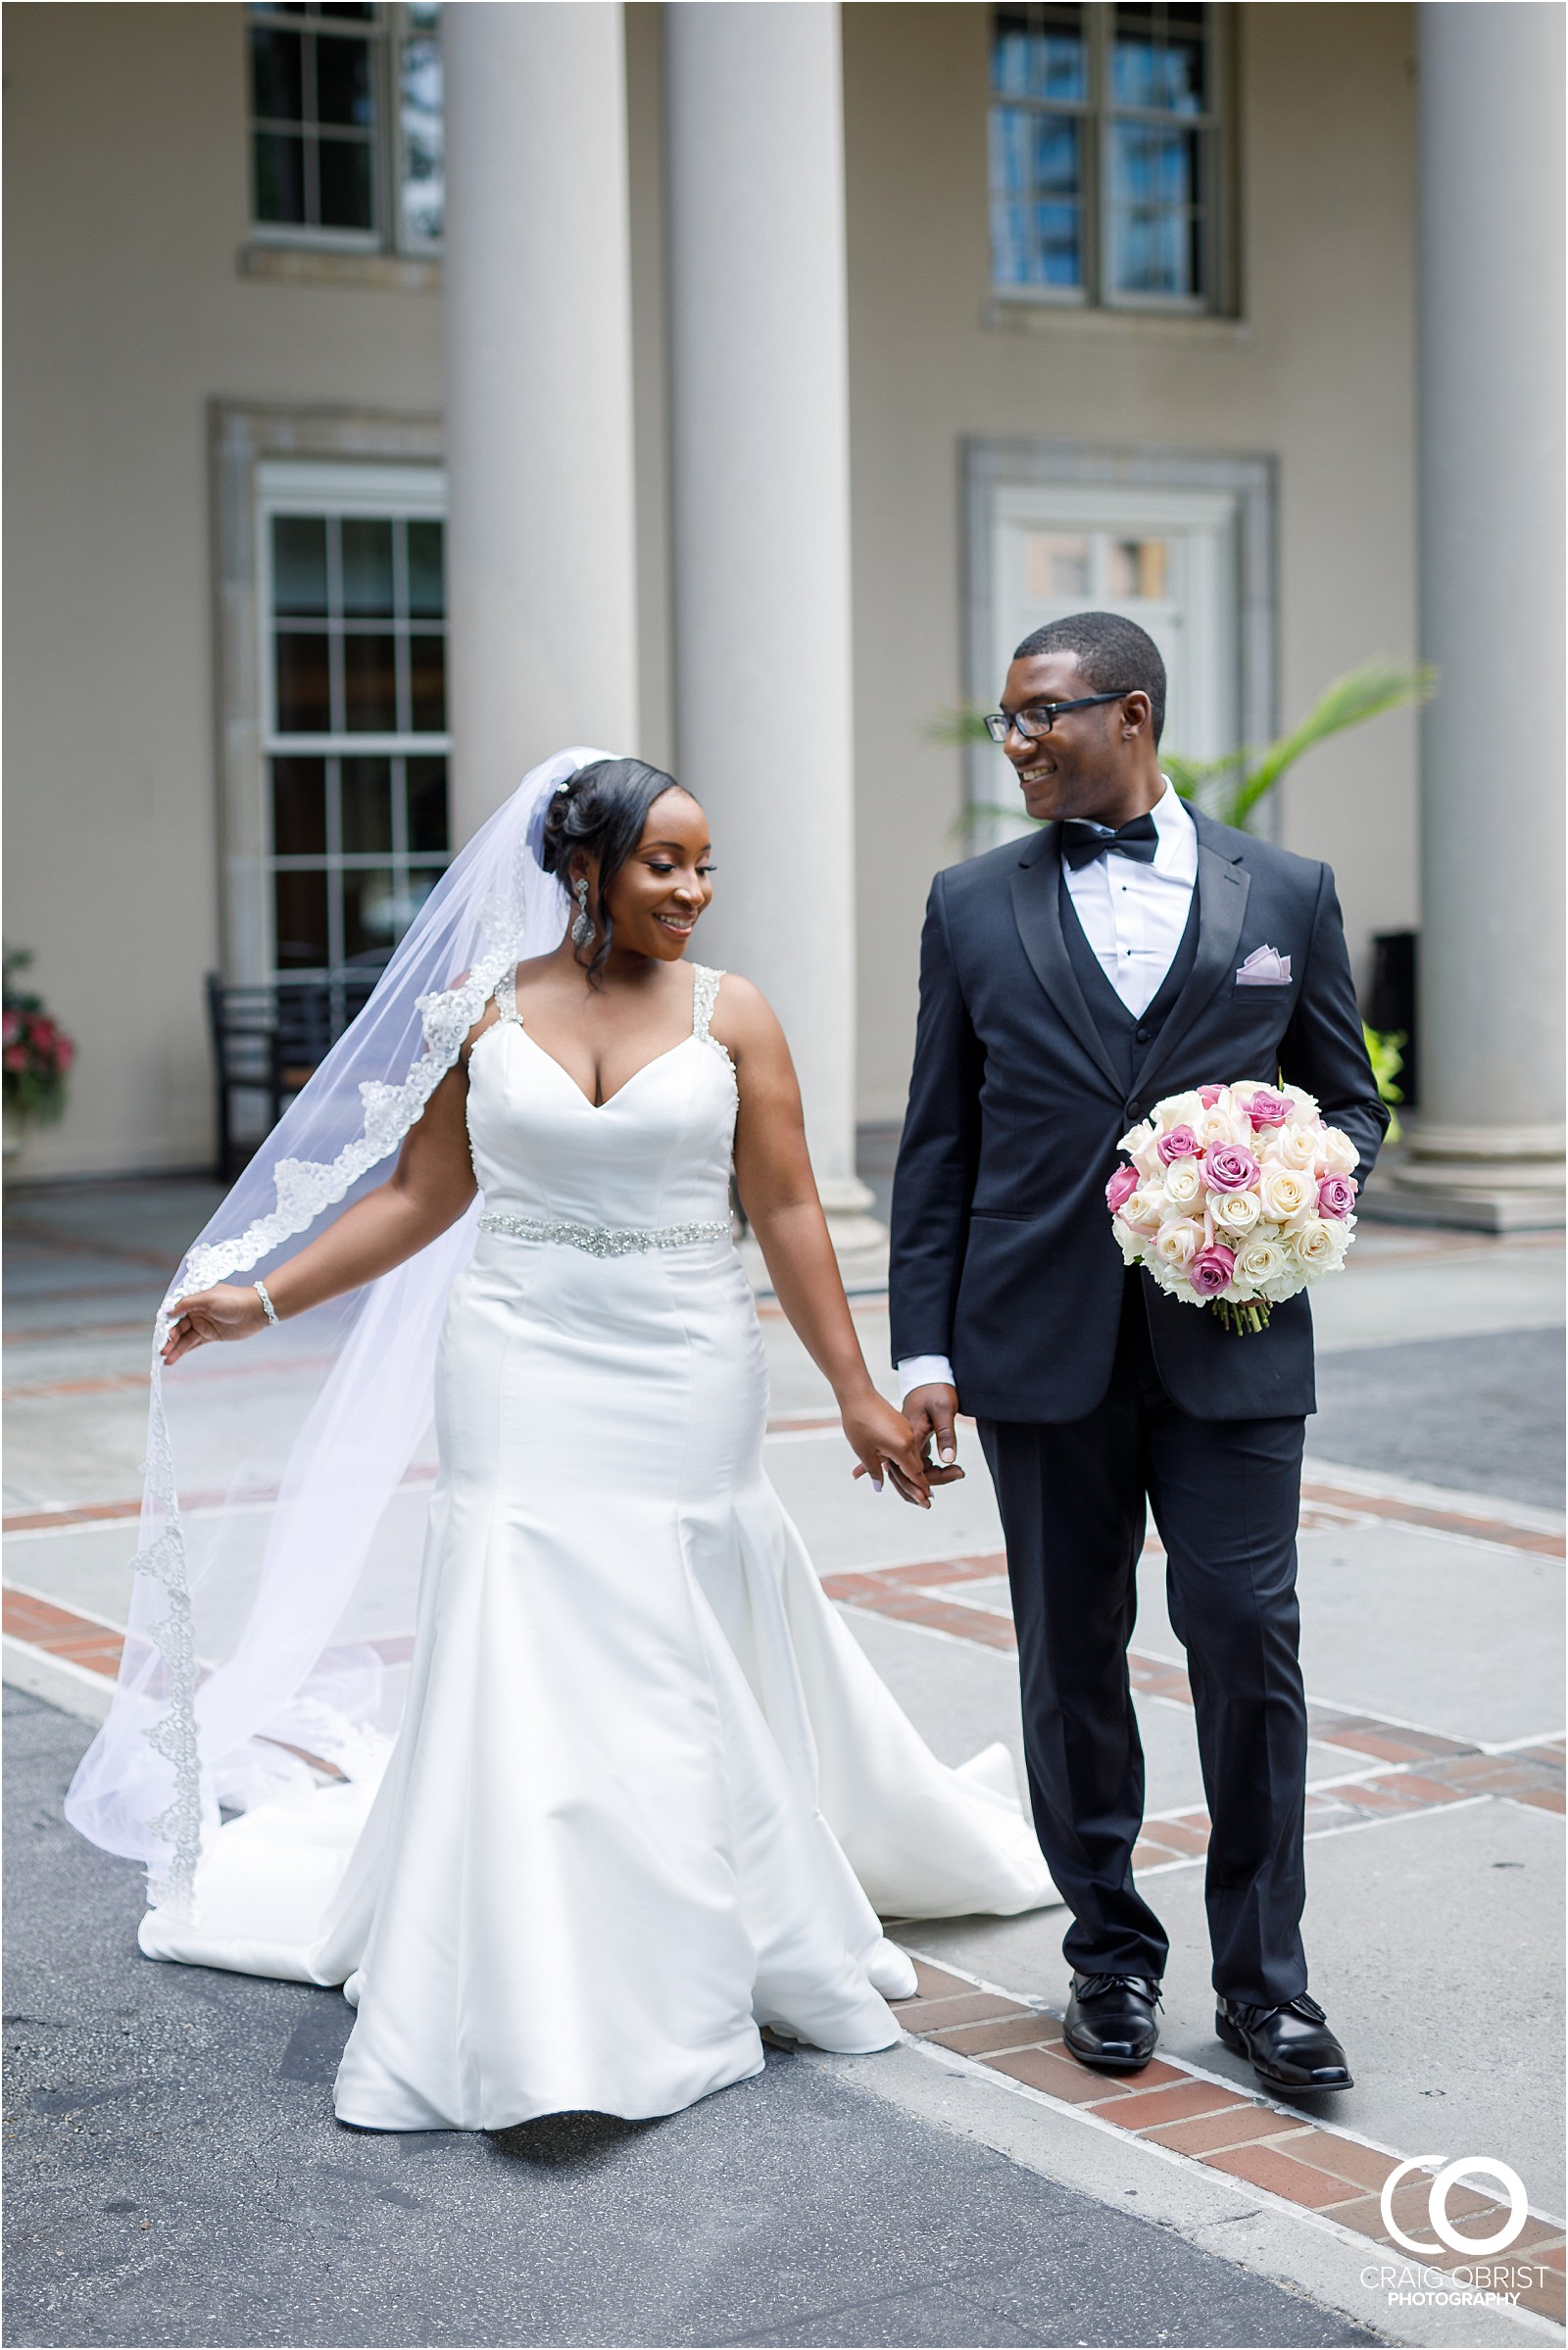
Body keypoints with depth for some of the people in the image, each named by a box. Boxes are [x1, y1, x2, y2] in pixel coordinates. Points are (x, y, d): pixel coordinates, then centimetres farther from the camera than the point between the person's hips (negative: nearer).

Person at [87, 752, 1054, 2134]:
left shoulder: (731, 1016, -1)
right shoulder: (487, 1011, 1)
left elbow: (788, 1214, 0)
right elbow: (421, 1199, 6)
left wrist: (857, 1392, -2)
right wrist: (264, 1304, 4)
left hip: (686, 1386, 0)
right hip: (528, 1384, 0)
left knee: (696, 1669, 9)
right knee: (530, 1669, -1)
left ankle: (726, 1932, 32)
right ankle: (539, 2009, 8)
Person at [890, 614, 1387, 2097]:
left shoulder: (1285, 893, 6)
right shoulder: (973, 907, 7)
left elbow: (1350, 1101, 12)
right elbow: (938, 1146, 6)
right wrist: (923, 1350, 1)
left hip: (1230, 1344, -1)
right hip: (1043, 1350, 1)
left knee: (1247, 1640, -4)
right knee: (1072, 1663, 9)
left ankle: (1261, 1975, 11)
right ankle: (1111, 1952, 25)